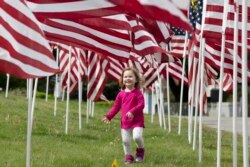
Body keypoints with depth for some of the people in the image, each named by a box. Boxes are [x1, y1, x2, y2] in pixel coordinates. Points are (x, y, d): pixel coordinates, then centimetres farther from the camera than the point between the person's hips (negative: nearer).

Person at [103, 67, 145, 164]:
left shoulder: (138, 93, -6)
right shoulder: (121, 94, 6)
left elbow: (141, 105, -16)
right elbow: (116, 107, 11)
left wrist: (132, 112, -31)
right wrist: (109, 116, 2)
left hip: (137, 120, -4)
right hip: (125, 121, 4)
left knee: (137, 136, -22)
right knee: (125, 140, 5)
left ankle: (140, 150, 9)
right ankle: (128, 156, 22)